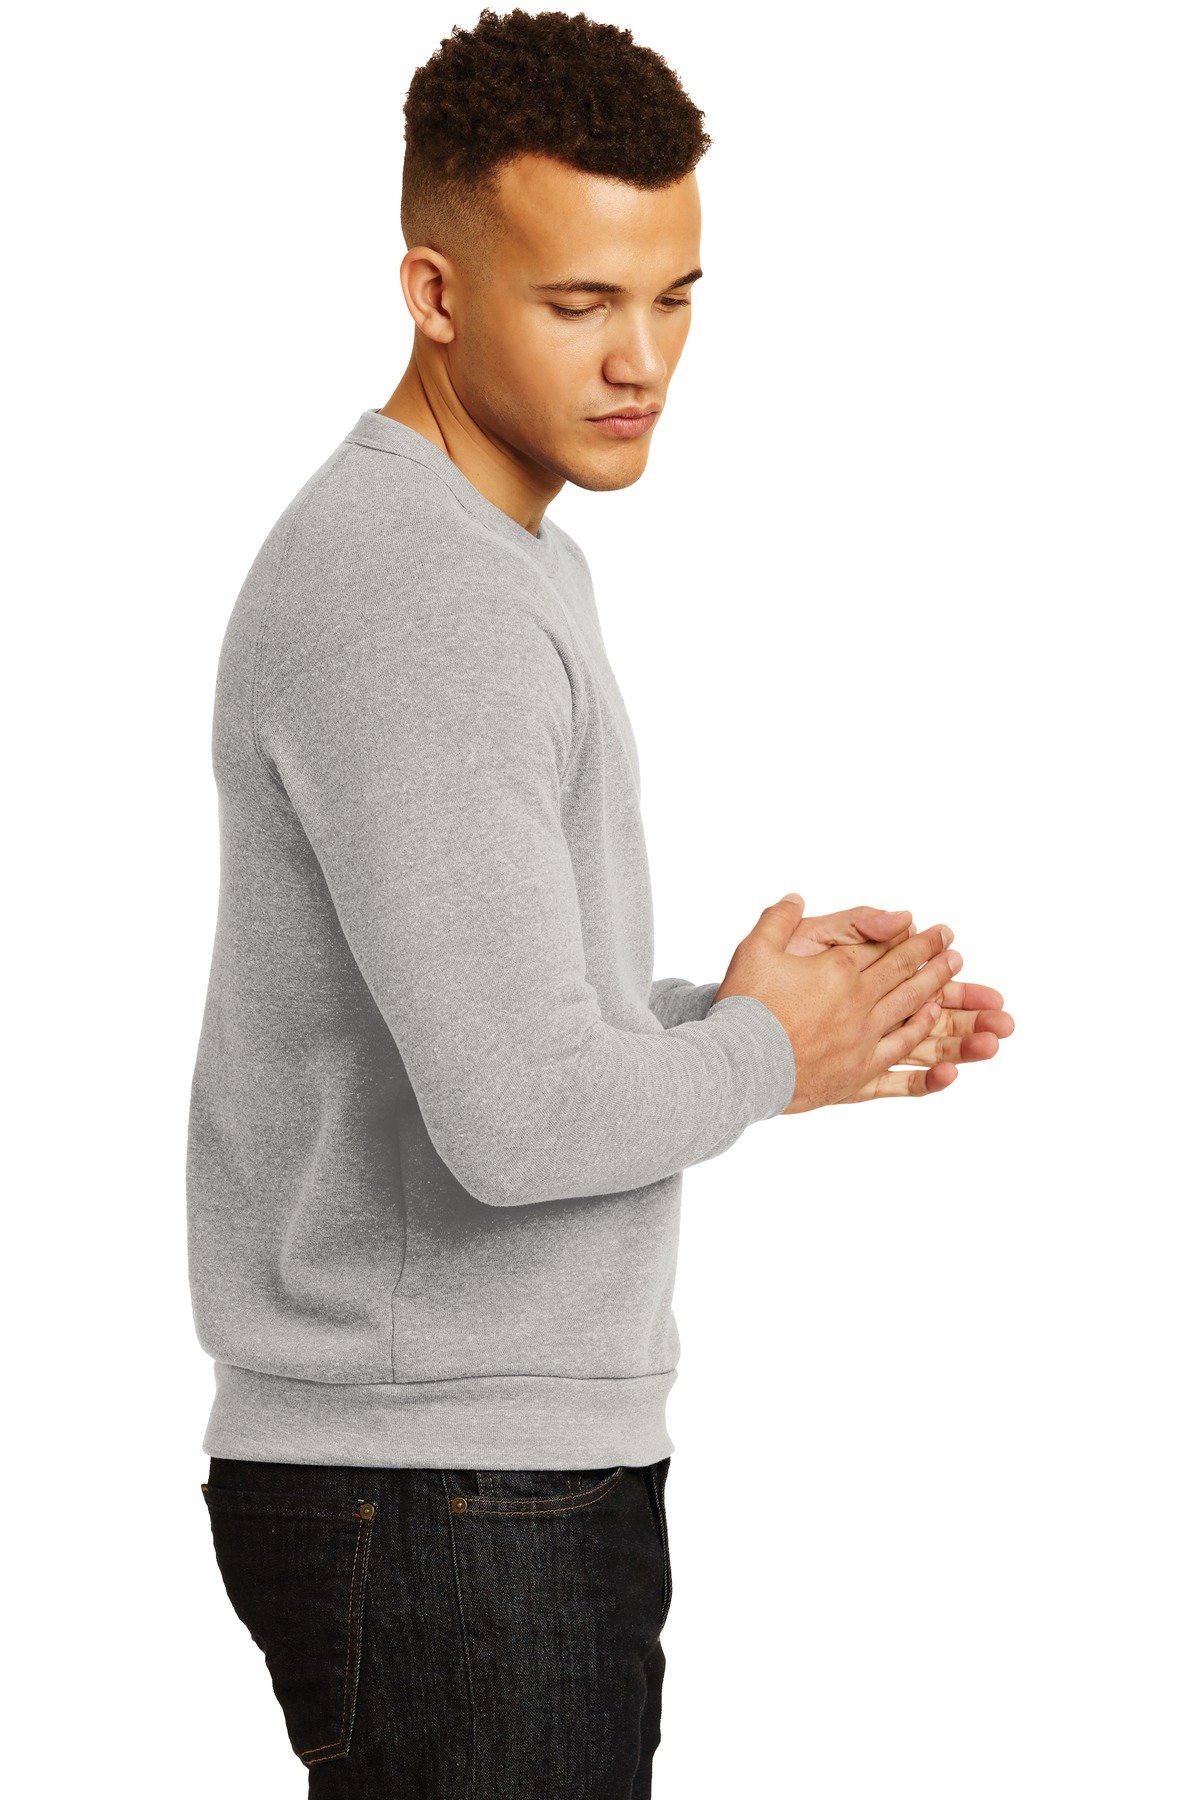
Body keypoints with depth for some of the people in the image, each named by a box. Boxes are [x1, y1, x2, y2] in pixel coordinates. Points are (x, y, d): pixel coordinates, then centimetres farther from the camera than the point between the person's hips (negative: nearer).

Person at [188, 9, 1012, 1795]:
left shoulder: (491, 564, 14)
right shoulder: (414, 610, -20)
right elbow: (523, 1116, -27)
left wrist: (754, 1006, 8)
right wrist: (758, 1057, -8)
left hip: (529, 1463, 10)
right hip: (455, 1506, -10)